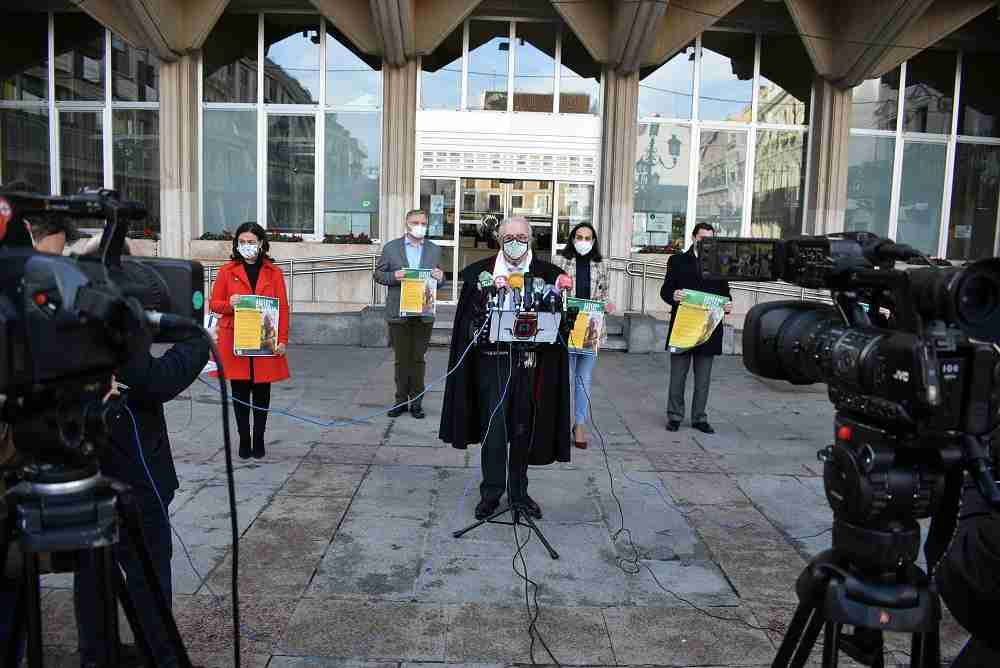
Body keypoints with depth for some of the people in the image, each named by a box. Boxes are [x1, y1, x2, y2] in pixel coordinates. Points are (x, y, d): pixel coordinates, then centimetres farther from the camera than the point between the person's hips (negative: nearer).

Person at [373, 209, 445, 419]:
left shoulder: (434, 250, 9)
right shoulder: (391, 248, 4)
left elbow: (440, 279, 13)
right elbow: (378, 274, 4)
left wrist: (440, 277, -11)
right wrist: (393, 276, -16)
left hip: (424, 314, 1)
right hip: (399, 313, -1)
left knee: (418, 358, 6)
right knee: (401, 359, 7)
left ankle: (416, 401, 15)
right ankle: (401, 400, 17)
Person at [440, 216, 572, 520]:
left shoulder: (546, 273, 3)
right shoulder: (480, 271, 3)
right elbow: (469, 317, 1)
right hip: (492, 360, -1)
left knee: (523, 428, 10)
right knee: (494, 426, 0)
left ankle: (519, 491, 25)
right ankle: (491, 492, 13)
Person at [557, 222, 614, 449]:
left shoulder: (600, 265, 9)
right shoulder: (562, 261, 2)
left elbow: (603, 295, 14)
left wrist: (608, 305, -6)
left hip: (592, 328, 2)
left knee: (584, 379, 8)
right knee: (566, 377, -1)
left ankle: (580, 424, 18)